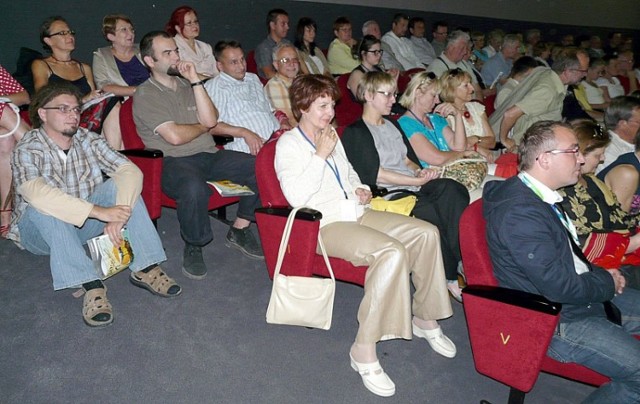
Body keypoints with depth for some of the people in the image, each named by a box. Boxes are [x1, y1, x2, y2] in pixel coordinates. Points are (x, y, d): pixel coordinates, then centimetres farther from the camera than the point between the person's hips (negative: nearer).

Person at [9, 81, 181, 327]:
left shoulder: (89, 140, -5)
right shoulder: (26, 150, -17)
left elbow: (130, 170, -19)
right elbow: (36, 193, -38)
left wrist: (119, 215, -36)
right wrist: (100, 212, -45)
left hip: (83, 226, 3)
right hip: (42, 232, -3)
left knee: (119, 184, -21)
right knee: (43, 208, -35)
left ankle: (145, 268, -26)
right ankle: (90, 286, -40)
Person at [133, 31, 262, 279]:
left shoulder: (187, 85, 20)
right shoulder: (145, 95, -1)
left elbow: (211, 120, 3)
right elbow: (175, 136, -14)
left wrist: (195, 80, 0)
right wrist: (202, 127, 4)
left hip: (210, 156, 6)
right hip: (174, 162, -6)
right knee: (194, 188, -40)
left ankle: (239, 230, 4)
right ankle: (193, 247, -12)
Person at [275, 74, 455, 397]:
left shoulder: (332, 135, 17)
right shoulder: (288, 144, -7)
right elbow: (296, 196, -20)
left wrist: (360, 189, 12)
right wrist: (321, 155, -18)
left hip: (357, 213, 9)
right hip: (326, 224, -8)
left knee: (426, 233, -5)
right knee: (392, 252, -32)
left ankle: (425, 319, 10)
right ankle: (364, 351, -23)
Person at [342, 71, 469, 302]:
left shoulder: (393, 125, 26)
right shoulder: (355, 132, 0)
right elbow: (377, 175, -9)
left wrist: (420, 171, 1)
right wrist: (418, 180, -11)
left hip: (413, 185, 7)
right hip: (387, 194, -7)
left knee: (452, 189, -25)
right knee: (429, 211, -32)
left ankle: (460, 261, -25)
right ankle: (452, 277, -17)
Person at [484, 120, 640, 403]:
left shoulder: (541, 194, 4)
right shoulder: (520, 213, -27)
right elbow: (560, 288, -25)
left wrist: (600, 274, 2)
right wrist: (607, 282, -7)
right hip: (556, 321, -10)